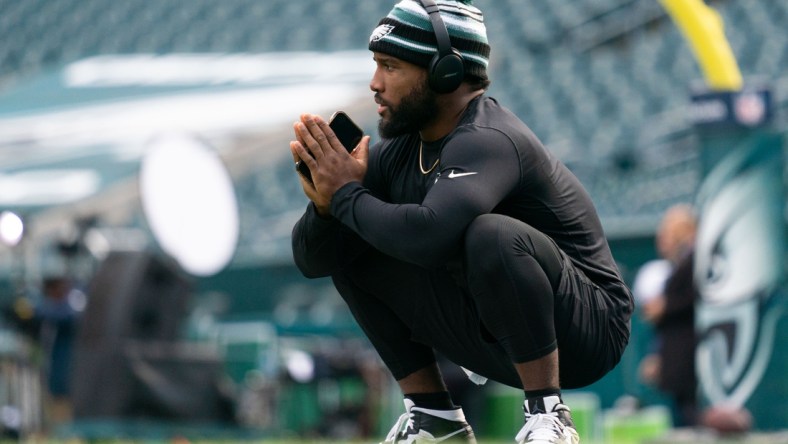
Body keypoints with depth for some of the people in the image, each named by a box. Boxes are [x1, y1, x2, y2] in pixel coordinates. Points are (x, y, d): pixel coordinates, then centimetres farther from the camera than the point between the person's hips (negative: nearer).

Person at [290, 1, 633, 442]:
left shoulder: (488, 141, -22)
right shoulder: (398, 152, 2)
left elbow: (429, 235, -41)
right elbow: (312, 260, 4)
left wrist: (348, 196, -24)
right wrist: (326, 204, -18)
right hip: (493, 341, 8)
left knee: (492, 235, -35)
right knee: (349, 246, 5)